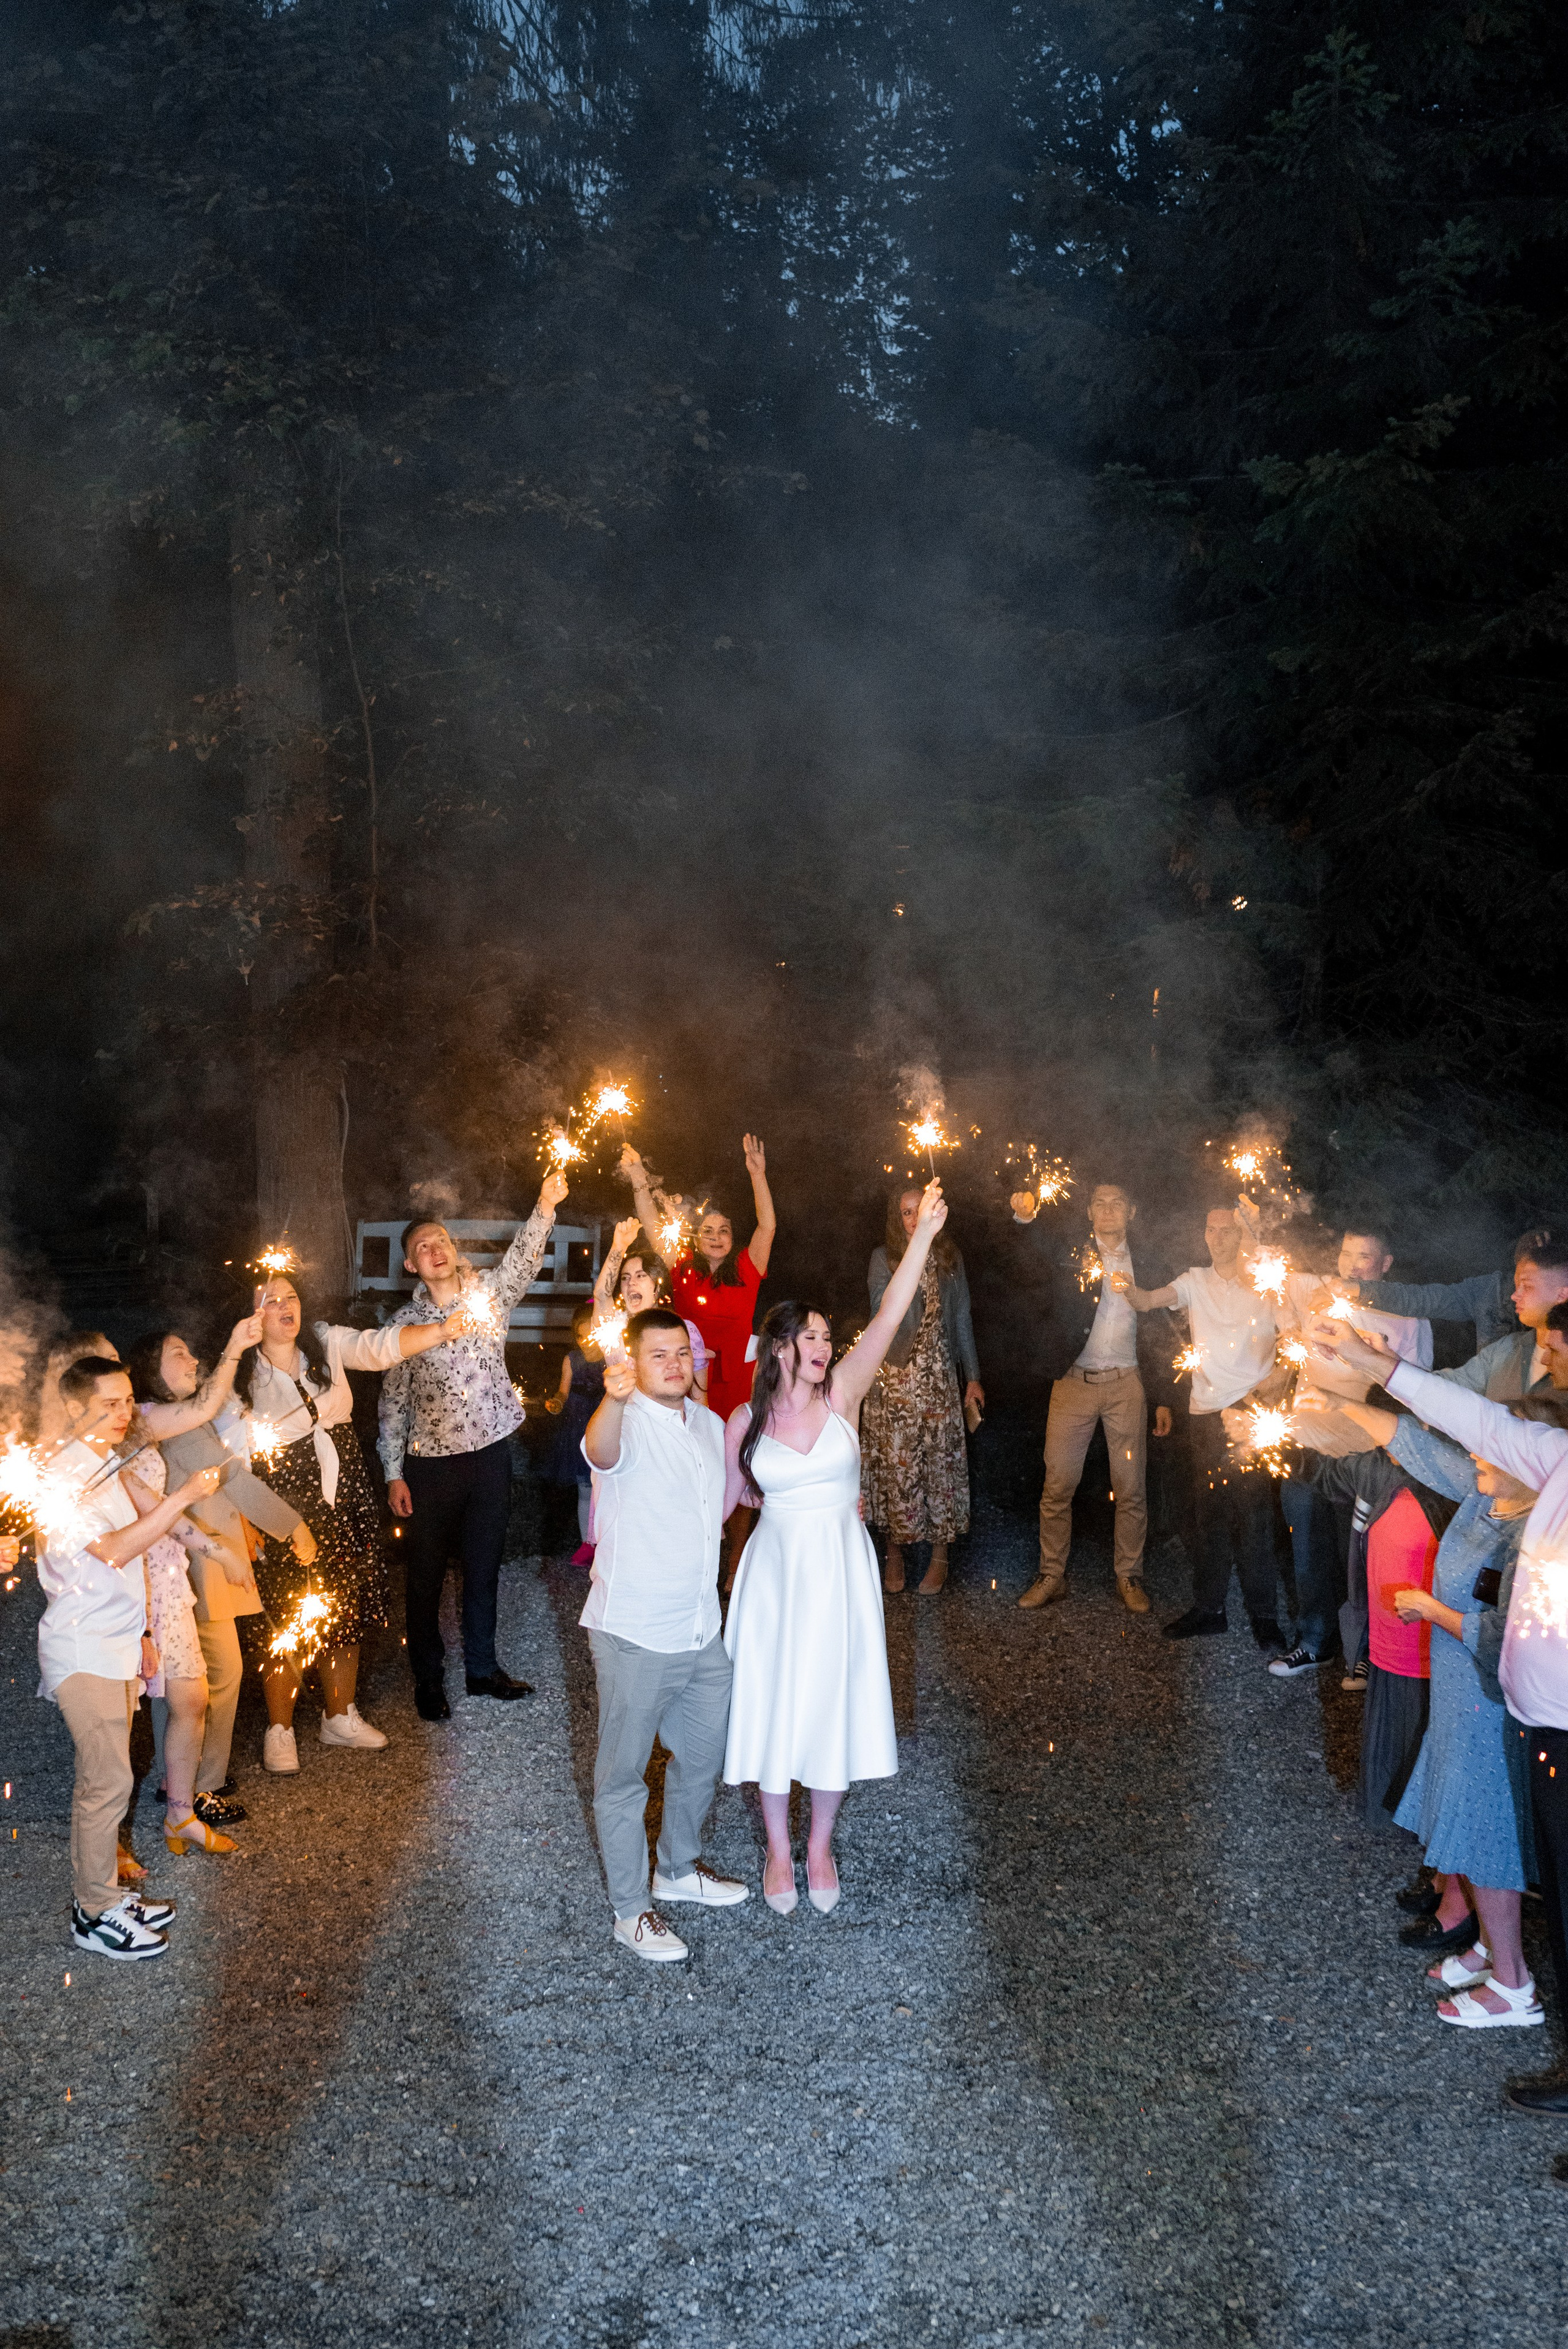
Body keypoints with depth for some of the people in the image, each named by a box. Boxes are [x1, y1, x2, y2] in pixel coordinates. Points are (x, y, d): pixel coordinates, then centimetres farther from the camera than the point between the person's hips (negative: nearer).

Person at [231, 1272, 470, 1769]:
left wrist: (442, 1331, -27)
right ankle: (279, 1731, 21)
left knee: (347, 1613, 13)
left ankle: (340, 1717, 31)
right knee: (287, 1622, 1)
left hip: (345, 1500, 4)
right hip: (287, 1515, -4)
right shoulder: (240, 1377, -9)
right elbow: (232, 1457, -9)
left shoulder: (326, 1343, 1)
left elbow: (381, 1346, -11)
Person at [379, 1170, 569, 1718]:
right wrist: (394, 1475, -3)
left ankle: (482, 1667, 29)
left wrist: (545, 1208, -39)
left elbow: (523, 1259, -20)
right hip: (431, 1461, -1)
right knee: (426, 1572, 7)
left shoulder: (490, 1294, 0)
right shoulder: (405, 1325, -2)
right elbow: (392, 1402, 1)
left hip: (491, 1452, 1)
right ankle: (428, 1679, 22)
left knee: (484, 1564, 13)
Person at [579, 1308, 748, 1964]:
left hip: (702, 1632, 7)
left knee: (702, 1756, 23)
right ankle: (630, 1911, 22)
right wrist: (614, 1398, -66)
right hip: (634, 1637, -7)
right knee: (623, 1775, 7)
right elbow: (601, 1451, -46)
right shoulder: (629, 1423, -19)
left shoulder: (709, 1424, 6)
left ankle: (679, 1868, 44)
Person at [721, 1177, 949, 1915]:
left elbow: (887, 1319, -19)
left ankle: (820, 1843, 30)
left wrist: (922, 1235, -28)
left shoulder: (841, 1398, -7)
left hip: (840, 1570, 1)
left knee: (834, 1705, 9)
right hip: (776, 1570, 0)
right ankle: (778, 1849, 27)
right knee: (773, 1706, 7)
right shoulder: (745, 1421, -5)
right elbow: (730, 1494, 12)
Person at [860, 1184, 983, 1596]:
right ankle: (896, 1551, 15)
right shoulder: (884, 1258, 1)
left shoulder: (949, 1258, 7)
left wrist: (973, 1377, 9)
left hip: (939, 1377, 1)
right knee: (896, 1464, 1)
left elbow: (962, 1319, 11)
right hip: (895, 1375, -1)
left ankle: (940, 1555, 12)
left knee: (941, 1462, 1)